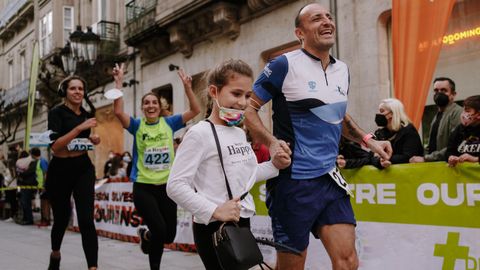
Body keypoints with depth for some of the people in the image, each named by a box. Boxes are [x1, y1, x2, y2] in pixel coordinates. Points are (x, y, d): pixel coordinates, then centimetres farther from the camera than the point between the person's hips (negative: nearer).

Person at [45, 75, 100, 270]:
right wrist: (80, 127, -27)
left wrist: (93, 139, 4)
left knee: (86, 220, -12)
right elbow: (55, 146, -22)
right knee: (62, 218, 13)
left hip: (83, 168, 3)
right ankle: (55, 254, 44)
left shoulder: (86, 114, 7)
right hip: (60, 170, -3)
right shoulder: (56, 112, -9)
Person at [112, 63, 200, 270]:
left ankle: (146, 236, 42)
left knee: (169, 235, 7)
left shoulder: (169, 123, 4)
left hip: (166, 185, 3)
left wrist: (187, 87, -15)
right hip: (143, 187, -3)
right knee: (160, 231, -14)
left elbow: (195, 110, -4)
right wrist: (119, 83, -22)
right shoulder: (137, 126, -1)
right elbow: (118, 112, -18)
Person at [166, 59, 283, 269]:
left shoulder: (240, 134, 10)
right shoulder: (200, 133, -15)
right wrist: (214, 211, -26)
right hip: (214, 228, -8)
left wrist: (275, 165, 7)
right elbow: (175, 185, -20)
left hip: (242, 224, 8)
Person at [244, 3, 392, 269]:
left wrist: (368, 140, 12)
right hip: (293, 179, -5)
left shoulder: (342, 69, 12)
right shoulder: (285, 64, -8)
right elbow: (249, 109, -4)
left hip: (330, 178, 6)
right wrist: (271, 142, -20)